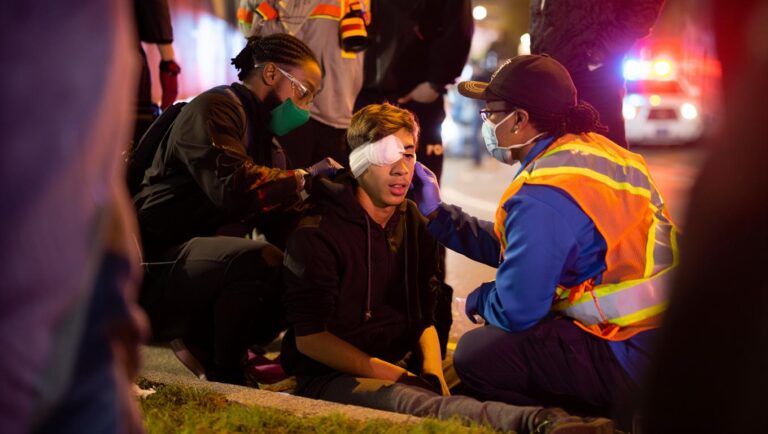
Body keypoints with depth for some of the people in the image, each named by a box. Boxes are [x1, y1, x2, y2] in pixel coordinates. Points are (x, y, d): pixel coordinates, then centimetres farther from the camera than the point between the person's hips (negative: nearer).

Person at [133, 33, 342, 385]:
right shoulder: (215, 108, -9)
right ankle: (224, 374, -14)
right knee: (259, 258, -33)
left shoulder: (266, 142, 20)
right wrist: (305, 176, -17)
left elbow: (284, 226, 8)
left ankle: (201, 344, 2)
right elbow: (233, 187, -29)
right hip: (154, 267, -9)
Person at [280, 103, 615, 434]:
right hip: (330, 377, -8)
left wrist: (433, 372, -5)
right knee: (407, 402, -40)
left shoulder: (414, 224, 13)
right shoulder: (317, 234, -7)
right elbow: (309, 337, -10)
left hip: (403, 367, 8)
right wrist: (394, 376, -15)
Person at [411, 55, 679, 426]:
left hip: (631, 365, -10)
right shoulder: (594, 149, 9)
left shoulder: (543, 197, -21)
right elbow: (515, 247, 16)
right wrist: (436, 214, 18)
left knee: (475, 353, -9)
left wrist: (479, 300, 7)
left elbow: (514, 310, -16)